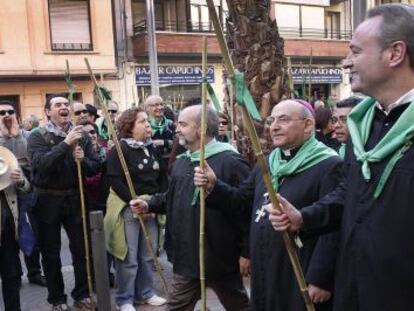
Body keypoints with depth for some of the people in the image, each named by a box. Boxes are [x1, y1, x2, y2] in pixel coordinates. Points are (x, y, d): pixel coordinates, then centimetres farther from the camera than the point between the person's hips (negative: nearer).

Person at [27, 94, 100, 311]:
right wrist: (66, 143, -29)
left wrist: (82, 160, -18)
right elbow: (40, 164, -24)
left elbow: (95, 167, 3)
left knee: (82, 249, 9)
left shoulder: (81, 136, 4)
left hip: (75, 198, 3)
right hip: (48, 200, -2)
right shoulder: (38, 136, -6)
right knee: (51, 253, 8)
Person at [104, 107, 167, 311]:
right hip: (128, 208, -6)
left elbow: (163, 177, 13)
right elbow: (114, 180, -16)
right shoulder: (120, 149, -10)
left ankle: (145, 293, 29)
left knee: (147, 255, 14)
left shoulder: (153, 149, 10)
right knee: (129, 258, 0)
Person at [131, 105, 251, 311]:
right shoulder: (181, 162, 9)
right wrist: (149, 205, 5)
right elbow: (172, 198, 22)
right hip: (187, 256, 8)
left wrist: (246, 252, -19)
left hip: (220, 258, -7)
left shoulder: (230, 162, -20)